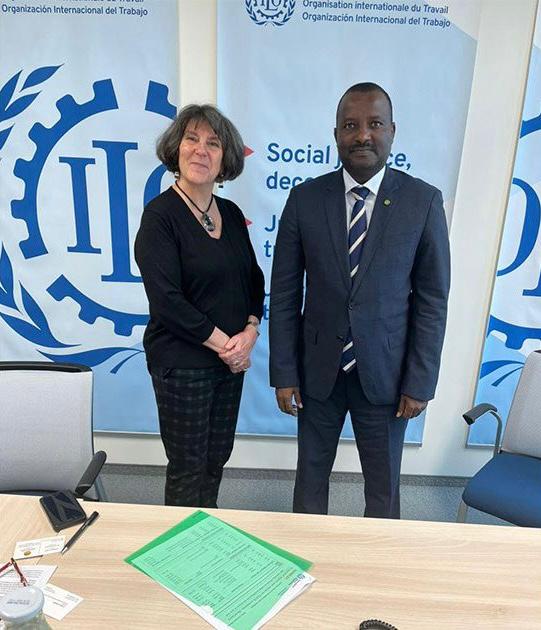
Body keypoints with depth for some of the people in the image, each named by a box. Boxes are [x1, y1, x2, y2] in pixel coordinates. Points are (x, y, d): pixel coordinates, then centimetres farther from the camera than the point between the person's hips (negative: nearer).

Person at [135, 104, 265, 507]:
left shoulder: (231, 213, 7)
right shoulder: (160, 214, -12)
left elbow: (254, 278, 11)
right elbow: (167, 299, -18)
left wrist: (250, 330, -6)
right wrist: (224, 343, -14)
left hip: (231, 359, 6)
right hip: (182, 363, -6)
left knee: (217, 458, 19)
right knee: (188, 468, 9)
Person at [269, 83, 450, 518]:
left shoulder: (423, 201, -6)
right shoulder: (305, 199, -4)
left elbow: (432, 299, -4)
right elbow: (284, 294, -3)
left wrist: (419, 383, -6)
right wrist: (284, 374, -4)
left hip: (385, 372, -1)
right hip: (318, 368, 1)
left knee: (384, 486, 17)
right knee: (311, 475, 19)